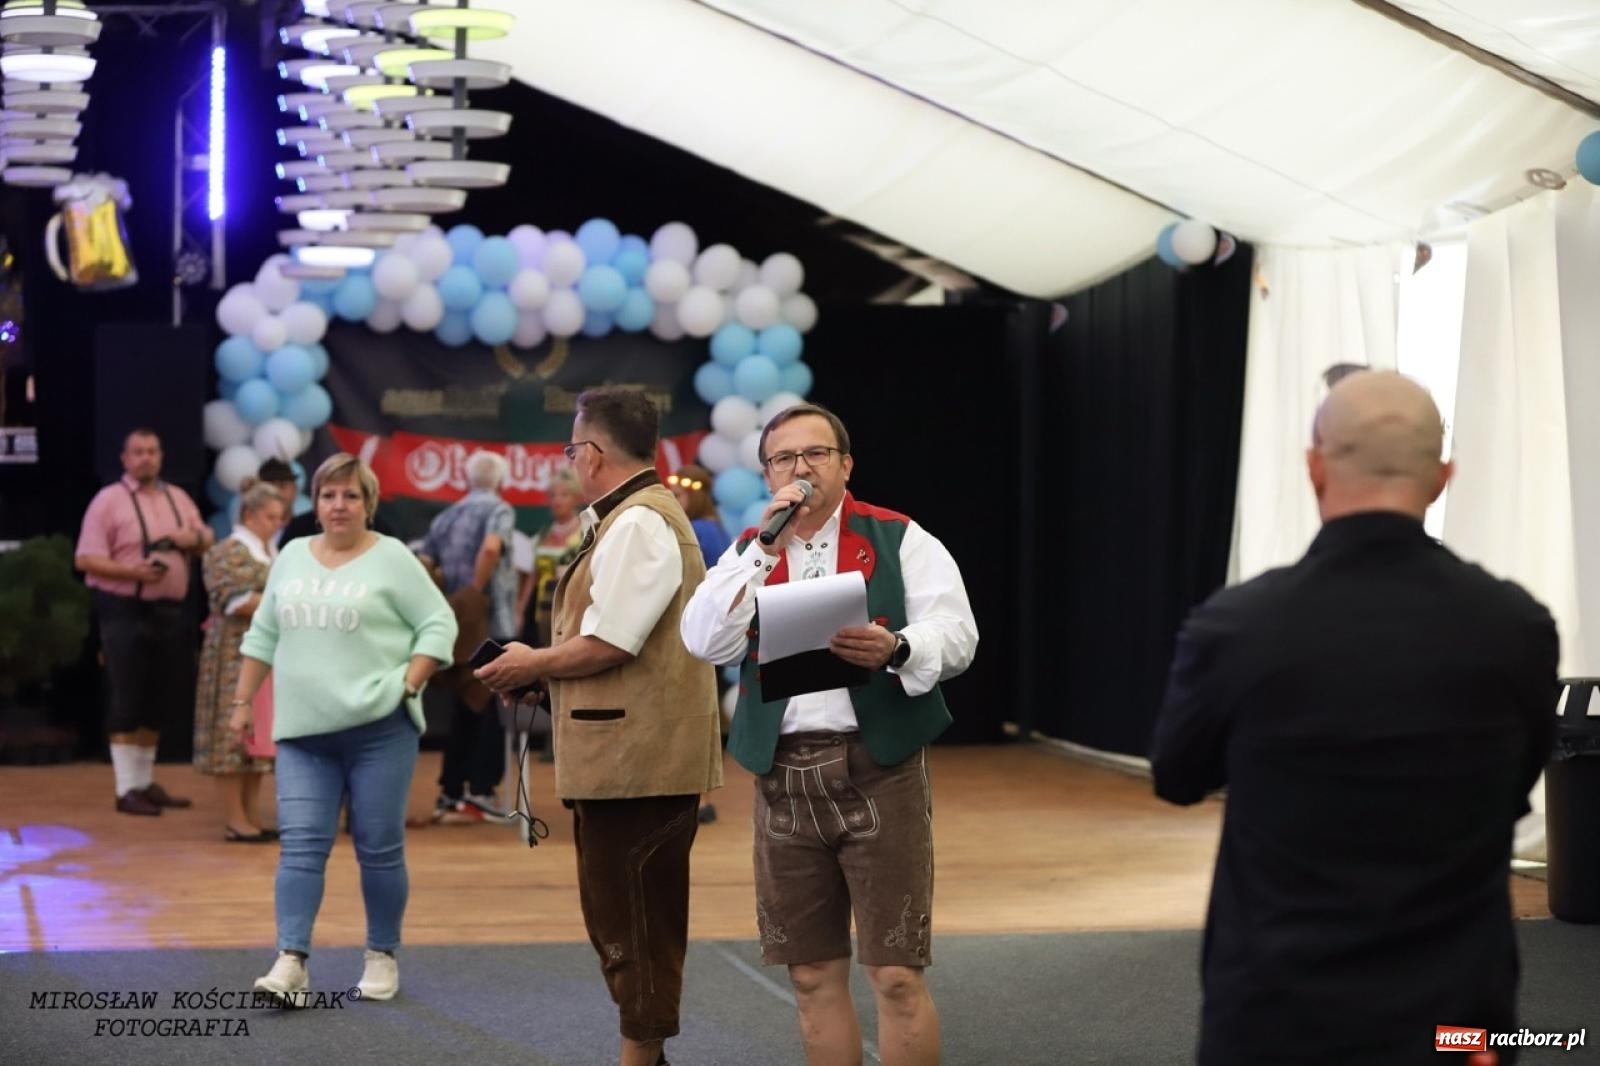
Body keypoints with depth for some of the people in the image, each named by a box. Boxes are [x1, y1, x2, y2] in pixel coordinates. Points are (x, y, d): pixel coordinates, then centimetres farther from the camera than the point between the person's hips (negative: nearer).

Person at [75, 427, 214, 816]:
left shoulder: (178, 497, 12)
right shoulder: (108, 500, -6)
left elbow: (208, 540, 19)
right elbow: (86, 559, -11)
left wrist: (195, 538, -5)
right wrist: (132, 571, -24)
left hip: (170, 611, 6)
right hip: (125, 612, -6)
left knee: (158, 701, 12)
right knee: (127, 702, -4)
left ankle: (145, 782, 23)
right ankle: (127, 790, 2)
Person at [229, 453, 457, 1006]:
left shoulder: (392, 559, -1)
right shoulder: (292, 556, 13)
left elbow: (439, 625, -2)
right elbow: (263, 634, 19)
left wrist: (408, 686, -11)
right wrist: (243, 701, 15)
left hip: (378, 729, -4)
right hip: (303, 731, 4)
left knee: (379, 847, 2)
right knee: (301, 845, -4)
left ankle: (382, 957, 15)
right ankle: (291, 963, -7)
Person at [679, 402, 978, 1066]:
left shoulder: (899, 539, 4)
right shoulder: (747, 553, 13)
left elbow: (956, 635, -6)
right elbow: (703, 643, -2)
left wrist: (895, 648, -26)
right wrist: (762, 551, -9)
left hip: (878, 767, -3)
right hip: (782, 776, 4)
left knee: (896, 977, -5)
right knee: (813, 978, 10)